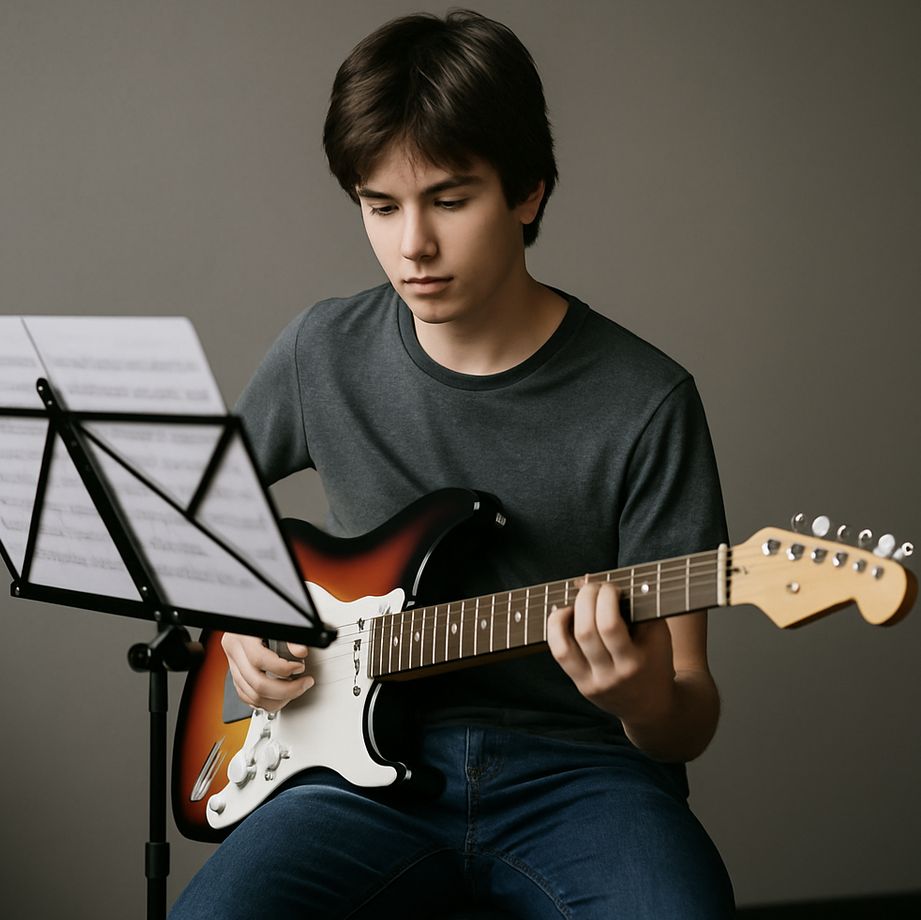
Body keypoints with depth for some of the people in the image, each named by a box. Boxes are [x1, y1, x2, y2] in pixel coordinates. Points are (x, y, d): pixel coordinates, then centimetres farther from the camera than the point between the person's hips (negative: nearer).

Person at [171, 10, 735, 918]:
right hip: (375, 757, 1)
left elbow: (690, 722, -4)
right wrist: (233, 620, 5)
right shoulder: (323, 355, 3)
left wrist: (649, 703, -27)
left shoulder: (644, 403, -6)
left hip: (577, 769, -1)